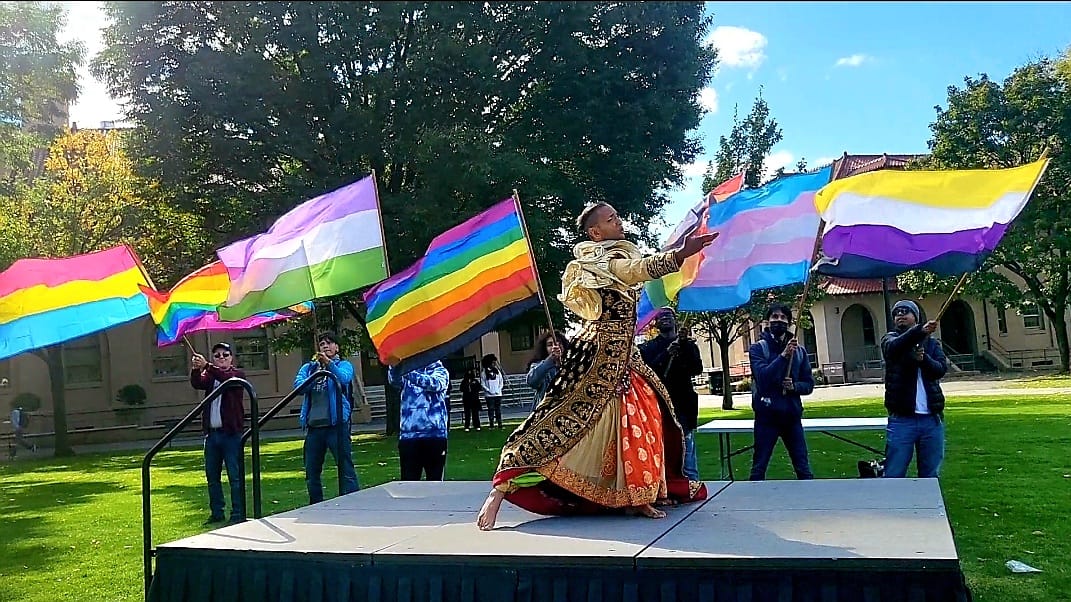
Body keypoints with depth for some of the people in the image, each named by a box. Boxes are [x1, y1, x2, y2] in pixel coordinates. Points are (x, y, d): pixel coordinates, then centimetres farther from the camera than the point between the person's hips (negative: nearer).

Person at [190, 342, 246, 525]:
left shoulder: (238, 373, 2)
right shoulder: (209, 375, 14)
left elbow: (227, 378, -22)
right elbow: (197, 384, -8)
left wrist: (206, 366, -32)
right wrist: (195, 369, -29)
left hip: (231, 433, -5)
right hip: (212, 433, 5)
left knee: (235, 476, -3)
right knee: (212, 476, 11)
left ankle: (238, 514, 1)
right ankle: (216, 513, 20)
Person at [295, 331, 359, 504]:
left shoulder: (344, 365, 7)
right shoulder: (309, 367, 17)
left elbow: (344, 378, -16)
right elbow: (298, 384, -2)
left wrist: (329, 363, -31)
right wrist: (315, 377, -19)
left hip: (336, 424, -4)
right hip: (313, 425, 5)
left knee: (345, 467, -9)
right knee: (311, 471, 11)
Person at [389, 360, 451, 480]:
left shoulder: (440, 371, 7)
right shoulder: (407, 370, 14)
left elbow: (435, 383, -16)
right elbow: (394, 380, -9)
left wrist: (409, 374, -31)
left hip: (434, 434, -1)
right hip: (408, 435, 2)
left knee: (435, 480, 4)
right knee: (408, 481, 0)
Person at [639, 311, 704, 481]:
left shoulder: (688, 345, 14)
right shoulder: (647, 348, 11)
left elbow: (697, 369, -1)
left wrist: (685, 344, -13)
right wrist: (666, 354, -16)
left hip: (683, 409, 0)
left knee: (688, 466, -3)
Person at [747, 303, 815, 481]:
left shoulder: (799, 350, 8)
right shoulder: (758, 348, -1)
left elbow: (809, 384, 10)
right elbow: (762, 376, -17)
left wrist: (794, 386, -11)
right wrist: (783, 356, -26)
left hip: (792, 416, 3)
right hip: (766, 416, -3)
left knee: (804, 469, 6)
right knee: (759, 468, 3)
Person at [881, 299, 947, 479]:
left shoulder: (931, 343, 13)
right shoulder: (890, 339, 6)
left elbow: (942, 369, -2)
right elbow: (895, 346, -19)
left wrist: (924, 359, -22)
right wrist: (920, 331, -36)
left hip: (932, 419, 3)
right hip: (901, 420, -3)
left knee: (931, 475, 9)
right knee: (894, 474, -4)